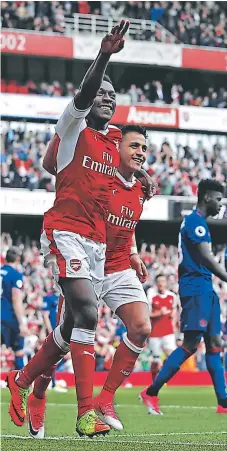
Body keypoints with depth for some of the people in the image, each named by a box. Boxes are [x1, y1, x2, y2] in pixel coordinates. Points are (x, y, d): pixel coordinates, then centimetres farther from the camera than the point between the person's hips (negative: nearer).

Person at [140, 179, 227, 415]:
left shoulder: (195, 221, 20)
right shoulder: (196, 221, -11)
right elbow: (206, 258, -17)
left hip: (204, 290, 11)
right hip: (196, 287, -11)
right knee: (191, 344, -13)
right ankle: (151, 393, -11)